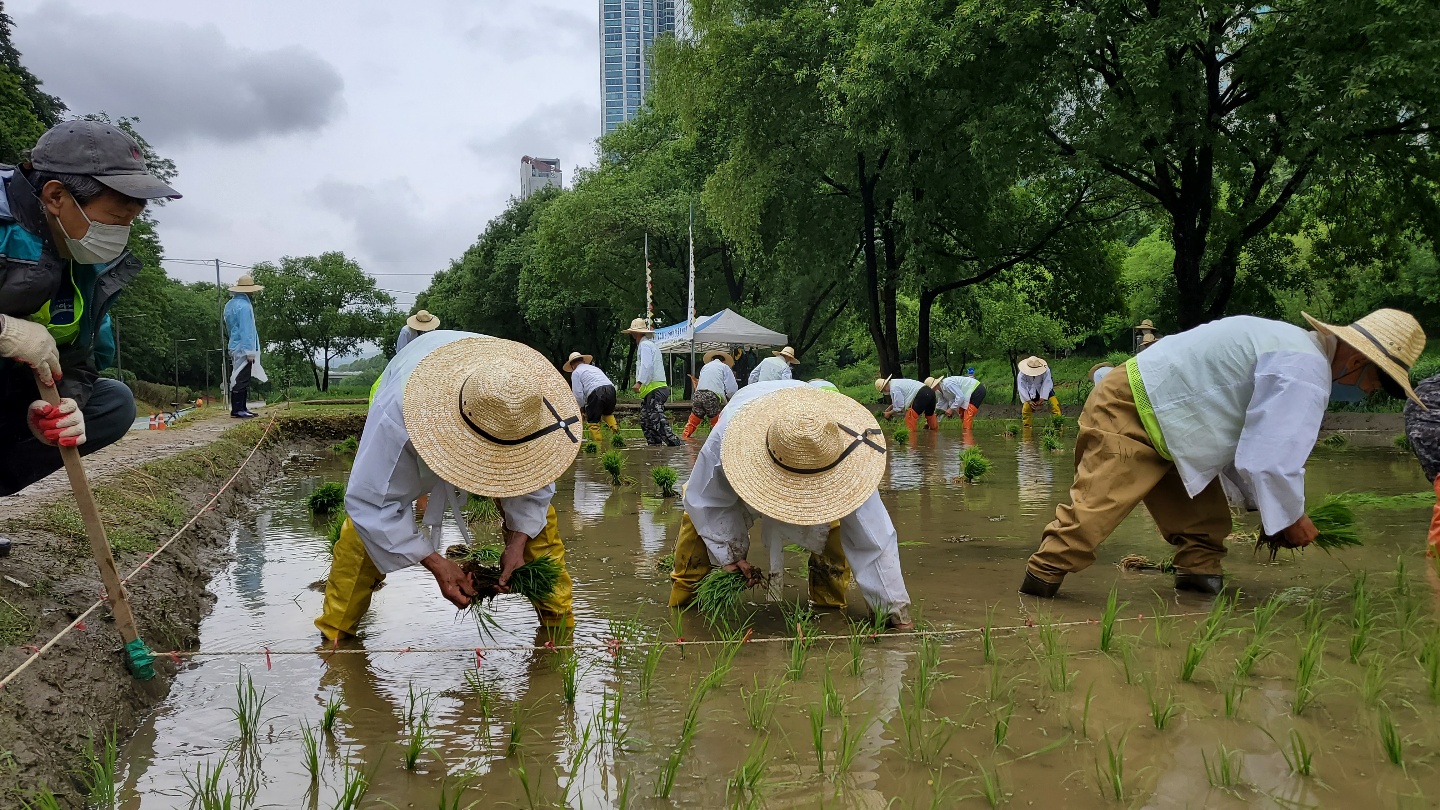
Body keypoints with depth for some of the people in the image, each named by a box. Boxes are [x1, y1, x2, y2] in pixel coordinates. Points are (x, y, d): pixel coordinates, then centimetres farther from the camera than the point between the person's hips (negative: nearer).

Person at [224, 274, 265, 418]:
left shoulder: (230, 304, 15)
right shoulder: (244, 306, -16)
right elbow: (246, 330, -19)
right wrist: (250, 352, -18)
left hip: (235, 348, 10)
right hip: (244, 349, -10)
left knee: (242, 379, 14)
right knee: (241, 380, -7)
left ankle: (242, 408, 18)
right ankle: (238, 409, -5)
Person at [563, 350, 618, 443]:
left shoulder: (576, 373, 13)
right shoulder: (594, 368, 34)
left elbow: (578, 393, 3)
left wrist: (581, 407, 18)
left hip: (596, 393, -6)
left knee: (593, 420, 9)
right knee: (608, 413, 31)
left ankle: (598, 442, 7)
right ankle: (614, 428, 11)